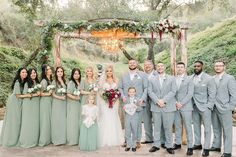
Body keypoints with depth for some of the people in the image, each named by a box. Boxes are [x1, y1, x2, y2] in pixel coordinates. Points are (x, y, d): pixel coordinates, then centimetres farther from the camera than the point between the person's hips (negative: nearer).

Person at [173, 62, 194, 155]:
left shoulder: (189, 79, 0)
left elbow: (190, 94, -7)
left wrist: (181, 103, -14)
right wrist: (175, 102, -9)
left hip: (186, 106, -3)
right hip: (176, 107, 3)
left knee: (188, 127, 1)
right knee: (177, 126, 10)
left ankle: (190, 147, 9)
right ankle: (178, 143, 23)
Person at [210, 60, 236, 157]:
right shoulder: (212, 79, 8)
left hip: (224, 109, -5)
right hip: (214, 108, 5)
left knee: (227, 130, 3)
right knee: (216, 129, 15)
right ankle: (216, 146, 28)